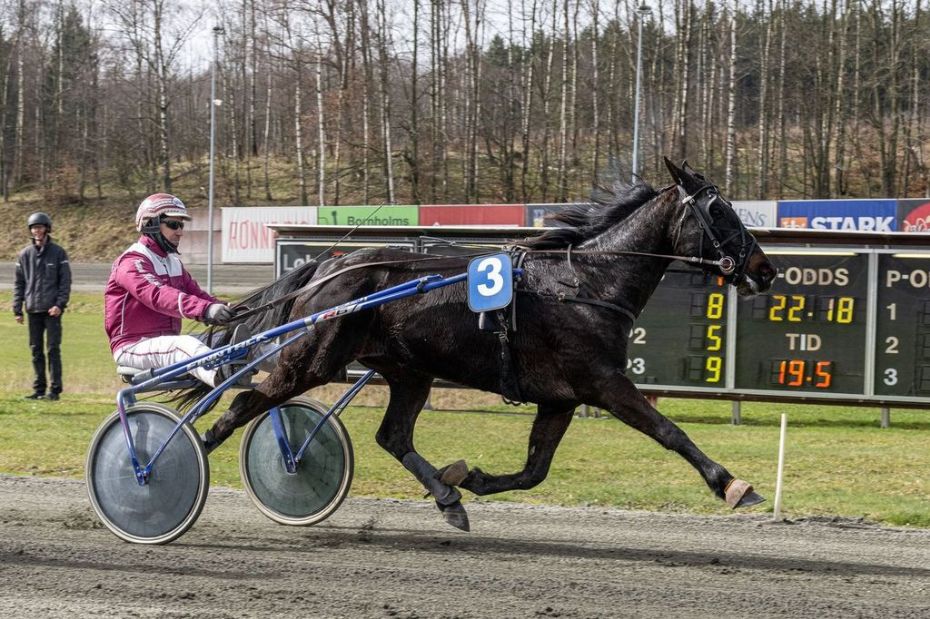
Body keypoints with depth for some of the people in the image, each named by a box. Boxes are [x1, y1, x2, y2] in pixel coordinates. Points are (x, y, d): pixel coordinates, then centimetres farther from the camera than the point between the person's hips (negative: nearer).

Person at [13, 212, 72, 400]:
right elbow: (19, 283, 12)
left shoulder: (58, 252, 1)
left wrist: (60, 304, -11)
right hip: (33, 309, 4)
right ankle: (39, 389, 12)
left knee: (53, 349, -5)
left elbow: (65, 280, -1)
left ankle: (55, 389, -3)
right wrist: (17, 309, 6)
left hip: (52, 310, -4)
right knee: (36, 350, 6)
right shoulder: (25, 254, 10)